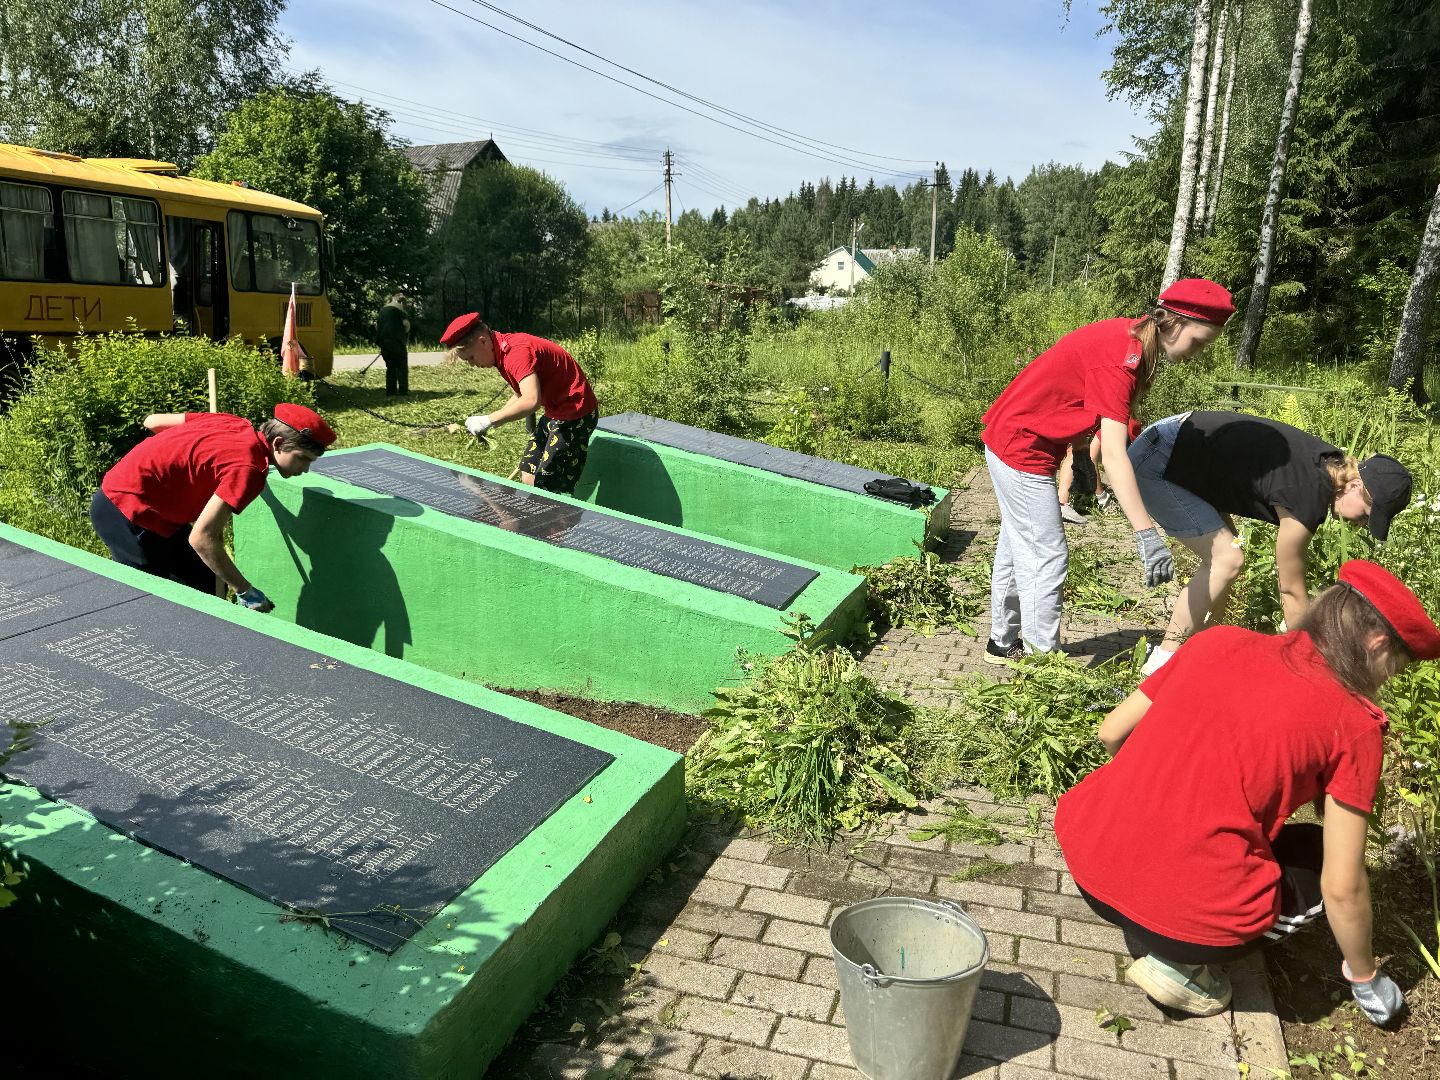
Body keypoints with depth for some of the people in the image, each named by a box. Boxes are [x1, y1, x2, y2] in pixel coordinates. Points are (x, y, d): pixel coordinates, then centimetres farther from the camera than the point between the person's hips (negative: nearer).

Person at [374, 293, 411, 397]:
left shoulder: (383, 309, 18)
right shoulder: (399, 308, -1)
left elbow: (376, 323, 21)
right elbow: (406, 323, -13)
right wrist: (406, 333, 4)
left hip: (383, 340, 6)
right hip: (396, 341, -6)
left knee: (390, 366, 12)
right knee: (402, 366, 2)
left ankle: (390, 391, 9)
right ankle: (403, 390, -3)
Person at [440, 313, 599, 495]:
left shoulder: (517, 351, -24)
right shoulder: (503, 352, 7)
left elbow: (531, 400, -36)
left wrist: (488, 420, -28)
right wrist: (491, 420, 4)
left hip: (575, 414, -10)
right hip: (556, 412, 10)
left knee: (547, 486, -10)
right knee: (528, 476, 11)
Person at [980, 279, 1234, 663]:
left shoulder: (1130, 336, 0)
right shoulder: (1119, 358, -27)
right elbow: (1113, 455, -33)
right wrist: (1148, 535, -36)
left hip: (1012, 440, 10)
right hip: (1023, 448, -10)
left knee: (1018, 549, 18)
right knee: (1046, 558, -5)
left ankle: (1004, 642, 32)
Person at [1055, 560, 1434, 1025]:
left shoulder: (1218, 641, 7)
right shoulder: (1354, 724, -4)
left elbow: (1112, 733, 14)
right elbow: (1342, 887, -1)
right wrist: (1365, 977, 18)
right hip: (1194, 916, -5)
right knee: (1321, 858, 23)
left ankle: (1141, 931, 16)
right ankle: (1179, 960, 6)